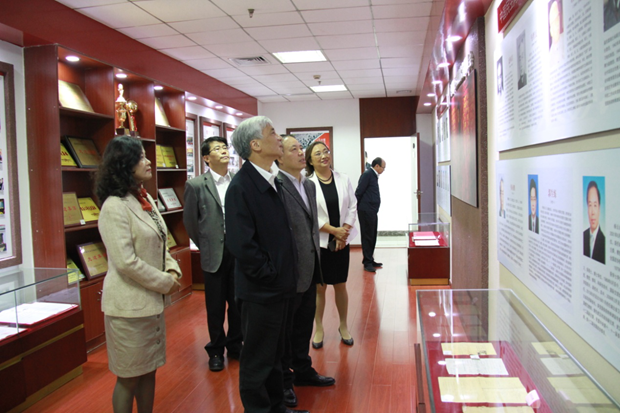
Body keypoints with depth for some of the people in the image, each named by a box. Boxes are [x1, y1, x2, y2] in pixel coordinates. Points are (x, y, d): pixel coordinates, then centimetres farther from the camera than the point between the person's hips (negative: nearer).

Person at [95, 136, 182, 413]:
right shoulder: (114, 206, -17)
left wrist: (172, 269, -1)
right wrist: (166, 283, -14)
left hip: (152, 300, 8)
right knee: (129, 378, 7)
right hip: (129, 304, -8)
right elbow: (126, 262, -22)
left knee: (149, 371, 17)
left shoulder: (146, 199, 8)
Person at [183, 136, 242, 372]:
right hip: (214, 254, -2)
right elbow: (190, 221, 3)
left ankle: (235, 345, 31)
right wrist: (205, 246, 6)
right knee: (215, 306, 10)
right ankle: (216, 350, 29)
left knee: (238, 303, 12)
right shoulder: (196, 185, -4)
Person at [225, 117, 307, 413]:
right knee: (257, 360, 10)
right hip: (259, 291, -8)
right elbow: (241, 244, -25)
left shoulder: (273, 182, 8)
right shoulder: (241, 186, -19)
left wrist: (287, 274, 10)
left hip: (279, 287, 8)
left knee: (274, 355, 23)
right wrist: (271, 274, -15)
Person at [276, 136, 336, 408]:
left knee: (304, 324, 21)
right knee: (284, 328, 10)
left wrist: (316, 259, 15)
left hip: (309, 268, 8)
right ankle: (283, 380, 27)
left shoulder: (309, 185, 10)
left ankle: (302, 370, 40)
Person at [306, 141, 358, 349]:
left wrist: (344, 232, -9)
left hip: (341, 242, 3)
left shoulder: (343, 179, 4)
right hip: (318, 241, -3)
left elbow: (352, 207, 2)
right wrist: (333, 230, -14)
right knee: (319, 287, 6)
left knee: (340, 286, 12)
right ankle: (318, 328, 22)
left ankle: (343, 326, 28)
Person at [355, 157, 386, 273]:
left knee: (372, 237, 13)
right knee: (367, 236, -4)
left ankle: (369, 260, 21)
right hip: (366, 211, -9)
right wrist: (356, 207, -10)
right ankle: (367, 262, 1)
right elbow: (358, 192, -16)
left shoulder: (374, 175, 16)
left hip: (372, 211, 9)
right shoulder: (367, 174, -12)